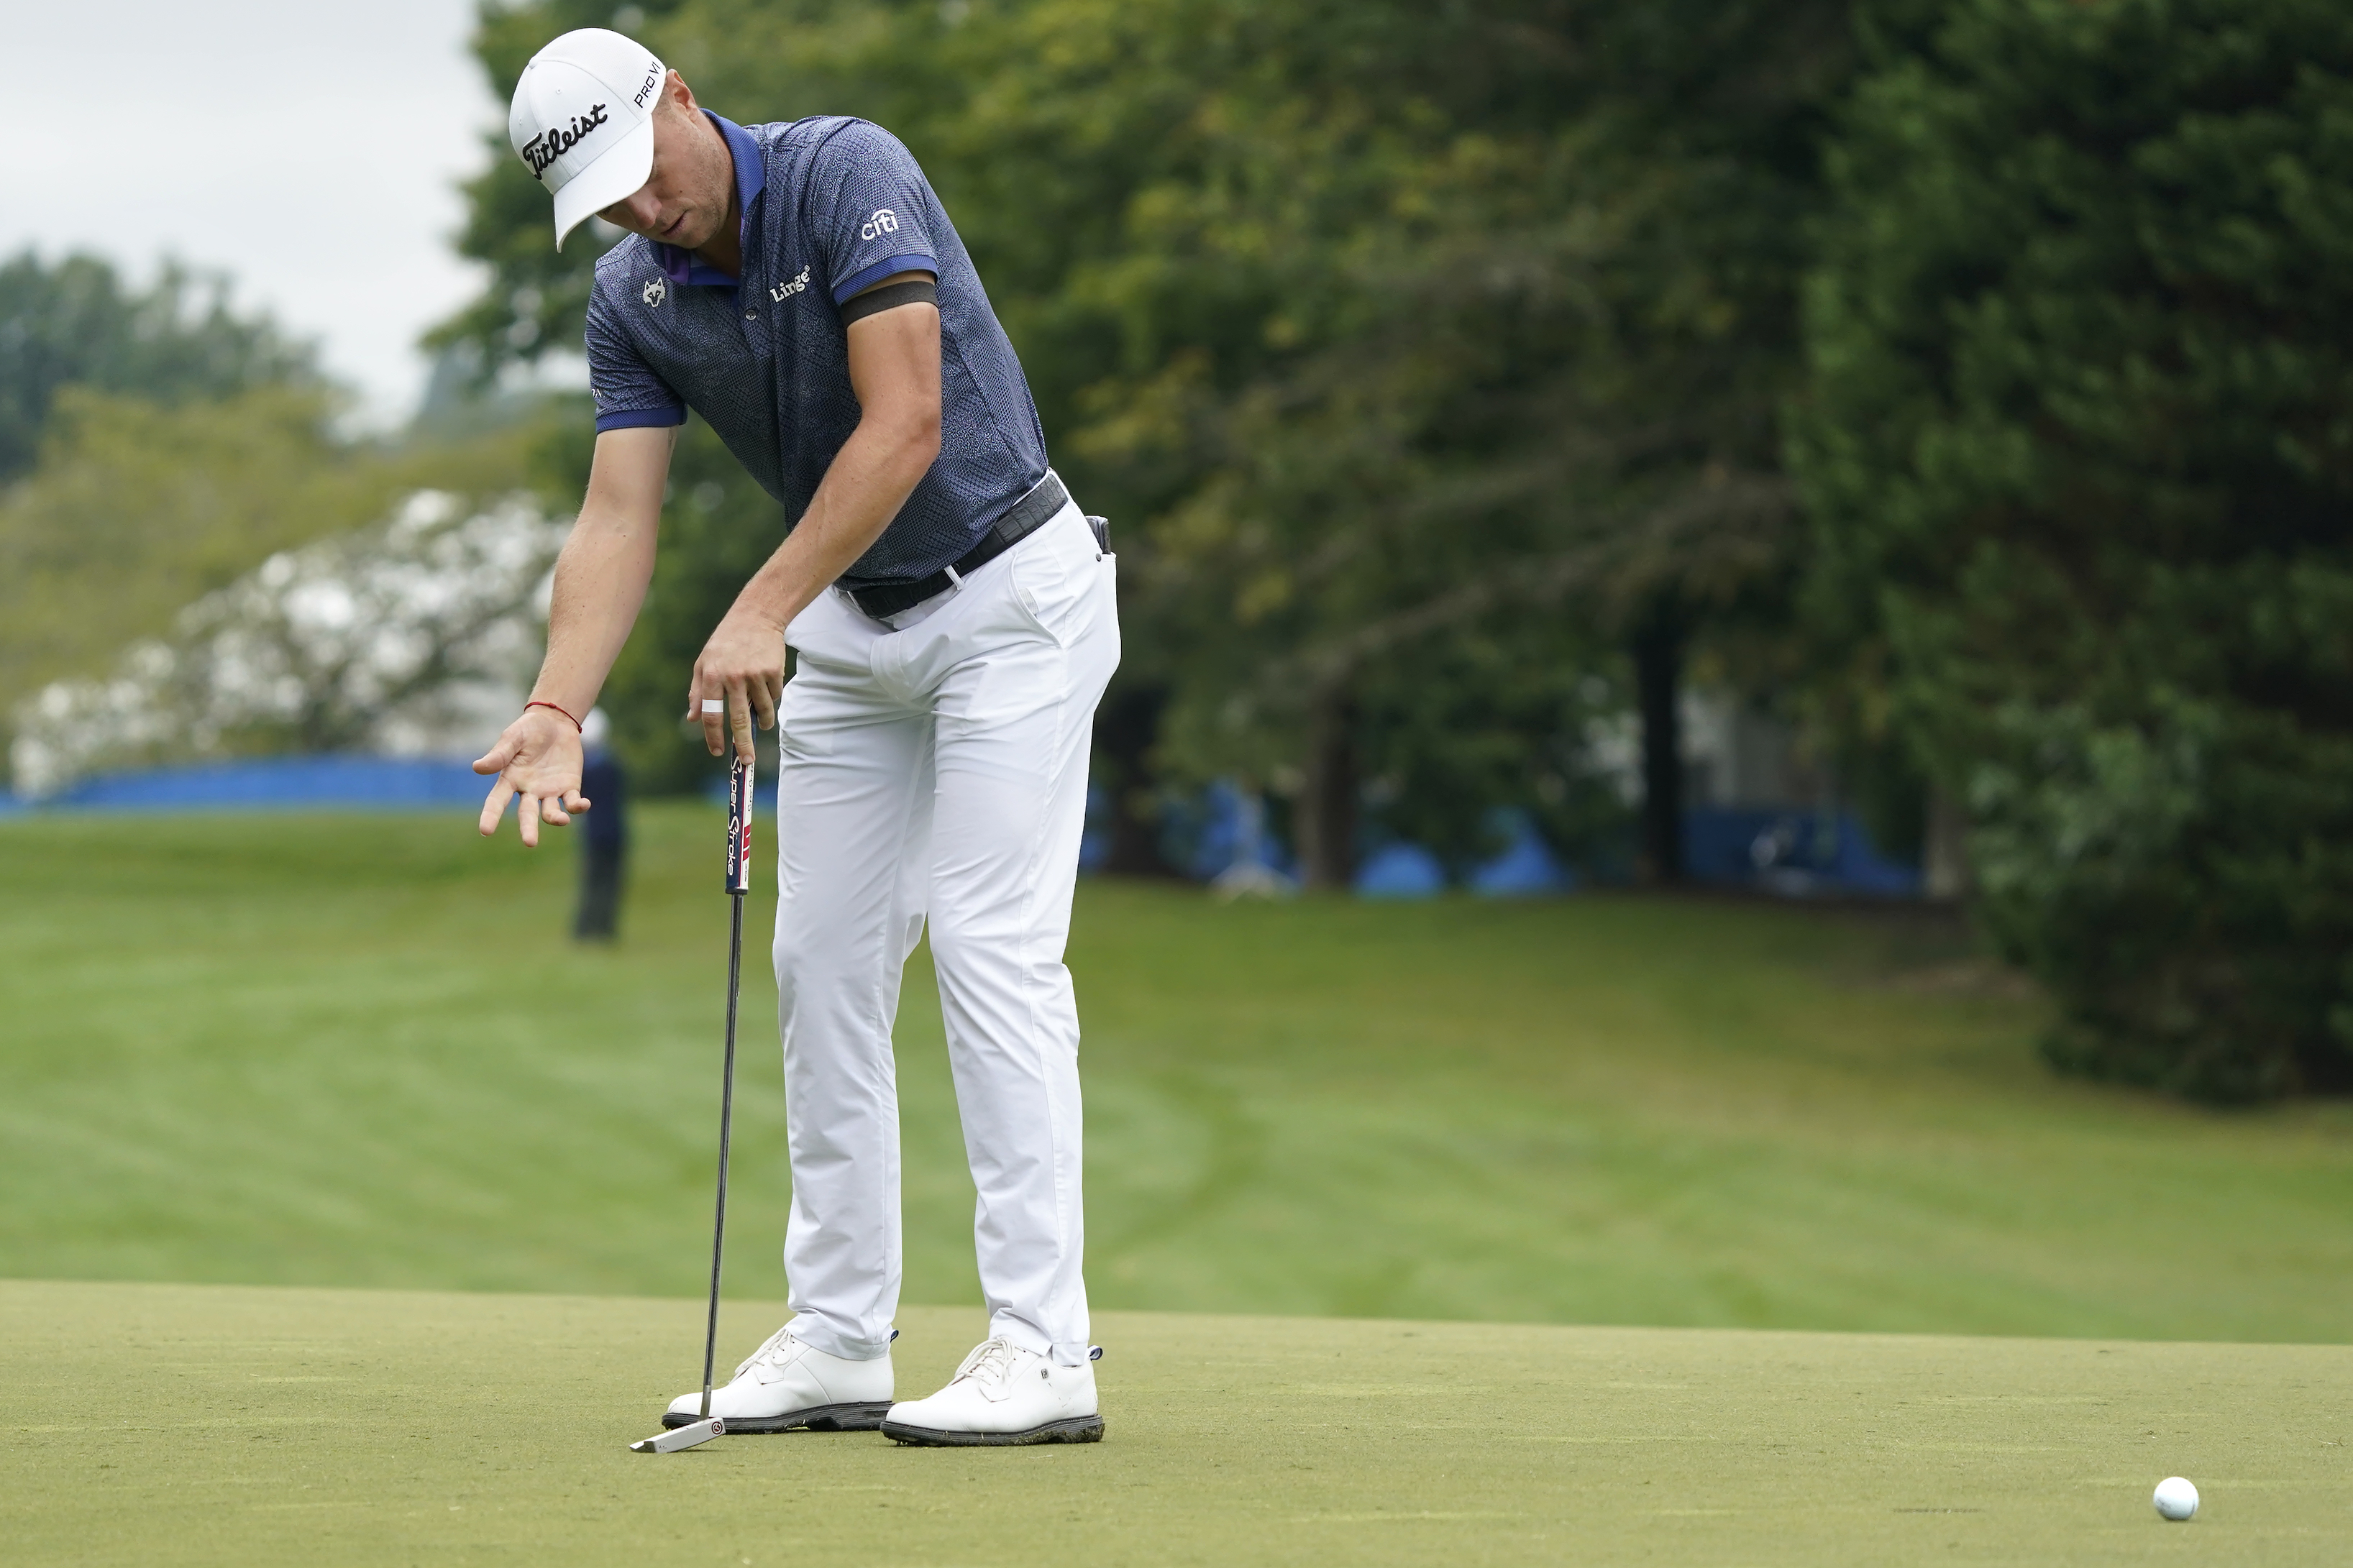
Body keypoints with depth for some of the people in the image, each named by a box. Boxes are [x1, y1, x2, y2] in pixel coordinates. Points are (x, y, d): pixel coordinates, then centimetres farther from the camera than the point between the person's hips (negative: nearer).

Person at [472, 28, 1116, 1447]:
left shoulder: (849, 175, -22)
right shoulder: (633, 301, -3)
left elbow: (906, 428, -28)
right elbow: (619, 520, -9)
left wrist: (762, 613, -32)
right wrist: (558, 713, -24)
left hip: (1008, 596, -7)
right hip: (852, 629, 7)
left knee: (992, 945, -14)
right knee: (825, 963, 5)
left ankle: (1044, 1348, -16)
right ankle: (840, 1341, 11)